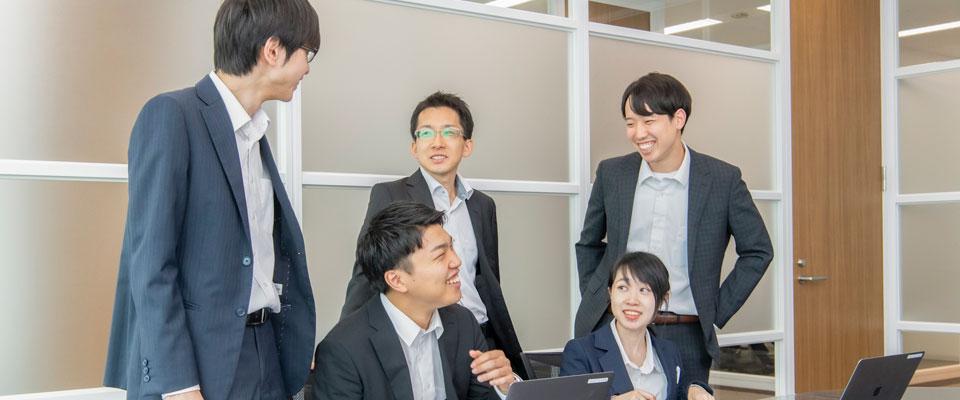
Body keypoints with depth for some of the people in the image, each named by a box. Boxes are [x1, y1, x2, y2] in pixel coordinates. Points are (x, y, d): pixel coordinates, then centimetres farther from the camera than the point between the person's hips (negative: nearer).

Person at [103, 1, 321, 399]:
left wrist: (297, 353, 6)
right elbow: (151, 259, -15)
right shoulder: (171, 115, -10)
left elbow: (276, 250, 12)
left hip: (266, 356, 7)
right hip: (200, 363, -7)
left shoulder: (255, 131, 13)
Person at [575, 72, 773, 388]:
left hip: (687, 338, -1)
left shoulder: (723, 179, -3)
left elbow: (757, 251, 7)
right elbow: (588, 243, 18)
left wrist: (717, 310, 2)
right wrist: (594, 300, 9)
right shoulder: (612, 174, 4)